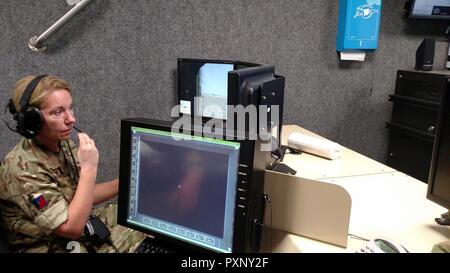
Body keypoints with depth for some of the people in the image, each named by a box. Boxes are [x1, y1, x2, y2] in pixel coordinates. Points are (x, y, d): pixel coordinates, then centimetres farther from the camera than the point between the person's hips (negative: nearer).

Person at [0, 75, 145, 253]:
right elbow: (72, 227, -27)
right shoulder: (22, 171, -27)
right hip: (56, 247, -7)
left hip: (89, 229, 7)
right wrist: (89, 168, -30)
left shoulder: (63, 145, -3)